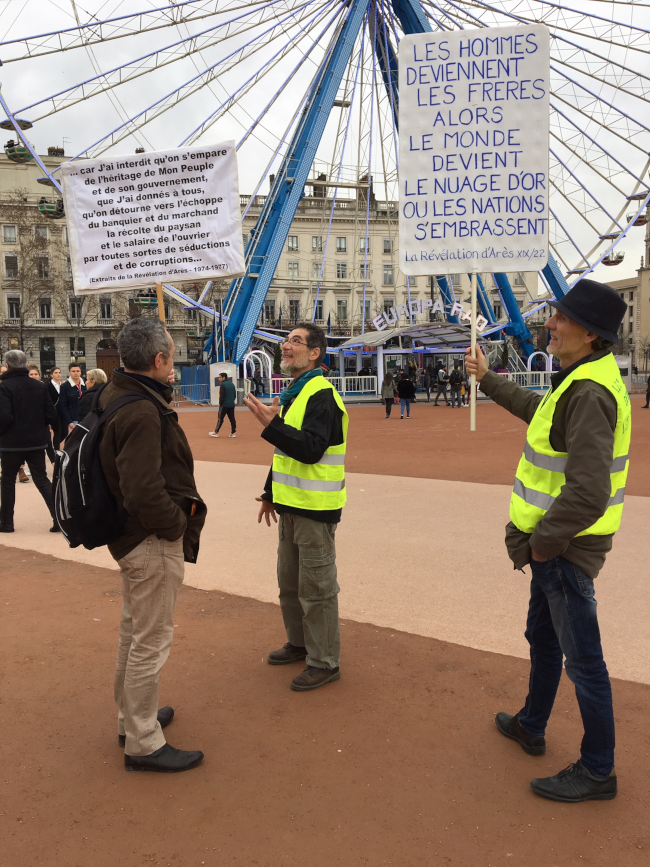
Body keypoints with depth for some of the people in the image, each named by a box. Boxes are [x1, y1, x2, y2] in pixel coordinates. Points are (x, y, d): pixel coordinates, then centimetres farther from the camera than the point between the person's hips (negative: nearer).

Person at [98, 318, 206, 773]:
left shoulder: (115, 395, 5)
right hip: (154, 542, -10)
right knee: (152, 641, 4)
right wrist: (178, 524, -18)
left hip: (132, 536, 11)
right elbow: (144, 491, -32)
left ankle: (131, 716, 42)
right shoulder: (142, 413, -27)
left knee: (134, 632, 24)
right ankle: (143, 744, 20)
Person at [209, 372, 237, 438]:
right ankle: (233, 433, 6)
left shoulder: (223, 385, -11)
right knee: (232, 418, 6)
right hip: (232, 405, 7)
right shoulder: (232, 384, 13)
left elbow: (221, 396, -14)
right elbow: (235, 395, 16)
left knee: (220, 418, 1)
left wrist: (220, 404, -6)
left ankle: (216, 432, 8)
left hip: (225, 405, -7)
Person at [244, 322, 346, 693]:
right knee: (290, 581, 20)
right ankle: (299, 644, 37)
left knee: (316, 586, 0)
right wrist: (271, 494, 22)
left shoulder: (321, 395, -17)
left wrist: (271, 424, -32)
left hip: (315, 509, -10)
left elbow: (311, 449, -28)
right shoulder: (294, 393, 14)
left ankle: (325, 662, 14)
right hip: (291, 506, 10)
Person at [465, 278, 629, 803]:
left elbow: (588, 493, -33)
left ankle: (598, 772, 23)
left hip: (567, 547, -10)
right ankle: (530, 726, 44)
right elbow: (536, 409, 29)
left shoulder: (590, 394, -26)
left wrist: (542, 541, -20)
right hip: (555, 543, 11)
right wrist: (488, 380, 36)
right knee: (542, 638, 24)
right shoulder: (578, 380, 7)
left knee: (582, 659, 4)